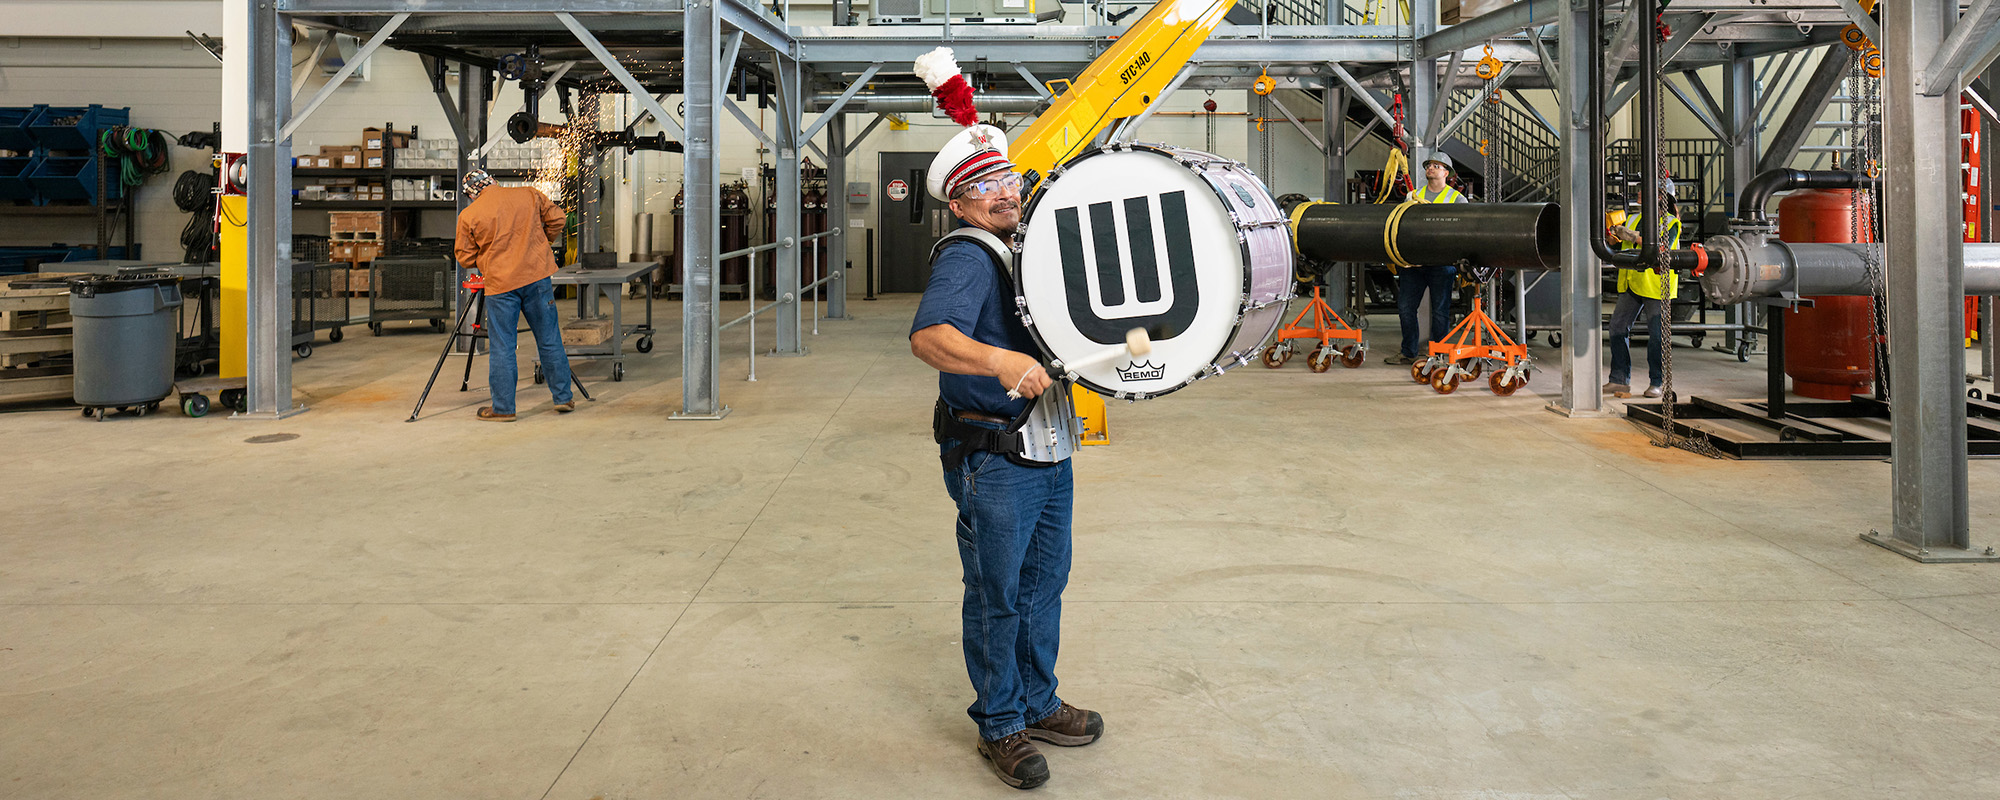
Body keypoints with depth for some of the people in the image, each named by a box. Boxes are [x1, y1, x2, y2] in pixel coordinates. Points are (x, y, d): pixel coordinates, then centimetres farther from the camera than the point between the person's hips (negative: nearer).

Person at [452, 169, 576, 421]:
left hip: (500, 285, -2)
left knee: (502, 348, 4)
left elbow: (465, 258, 3)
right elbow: (556, 220, 10)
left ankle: (503, 407, 8)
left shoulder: (469, 216, -2)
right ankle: (564, 398, 18)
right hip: (537, 277, 2)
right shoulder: (530, 195, 3)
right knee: (549, 340, 11)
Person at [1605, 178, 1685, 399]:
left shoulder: (1670, 224, -2)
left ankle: (1657, 382, 8)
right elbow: (1618, 248, 15)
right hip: (1631, 284, 5)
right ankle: (1619, 380, 2)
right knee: (1618, 327, -3)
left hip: (1656, 286, -5)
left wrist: (1634, 238, -25)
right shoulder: (1633, 219, 15)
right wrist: (1613, 235, -7)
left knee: (1657, 334, -3)